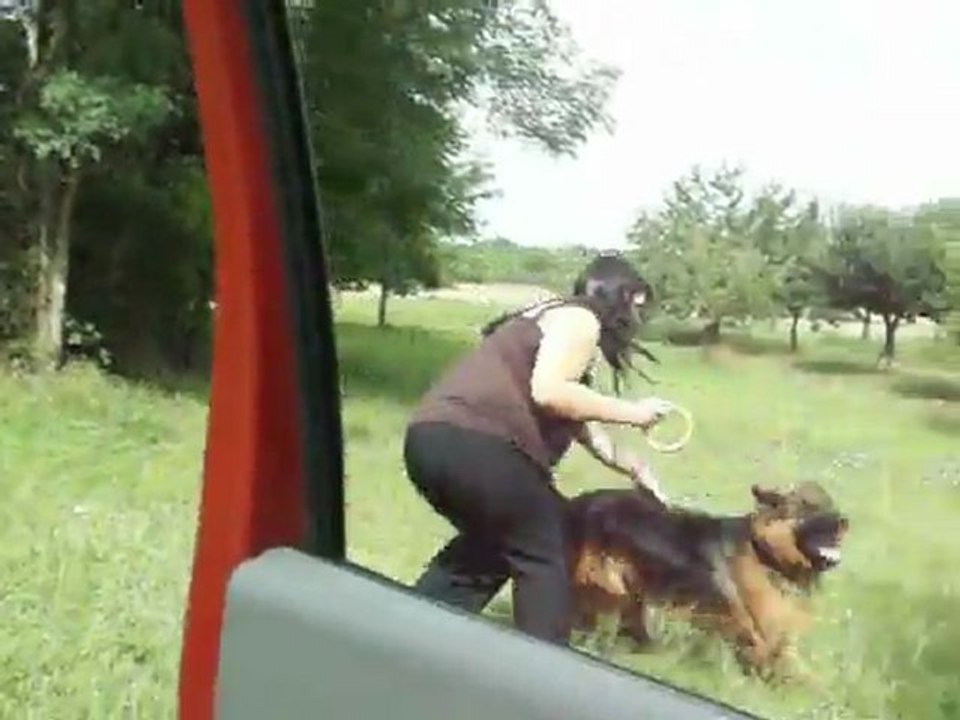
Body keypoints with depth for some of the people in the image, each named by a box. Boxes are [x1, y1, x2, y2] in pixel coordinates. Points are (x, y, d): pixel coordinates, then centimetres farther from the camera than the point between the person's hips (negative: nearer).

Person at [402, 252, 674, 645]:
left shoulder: (553, 319, 30)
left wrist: (635, 469, 37)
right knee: (544, 554, 6)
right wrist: (631, 412, -5)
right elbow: (549, 392, -16)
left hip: (433, 438, 10)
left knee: (488, 543, 28)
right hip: (472, 443, -10)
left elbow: (580, 426, 34)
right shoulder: (580, 317, 1)